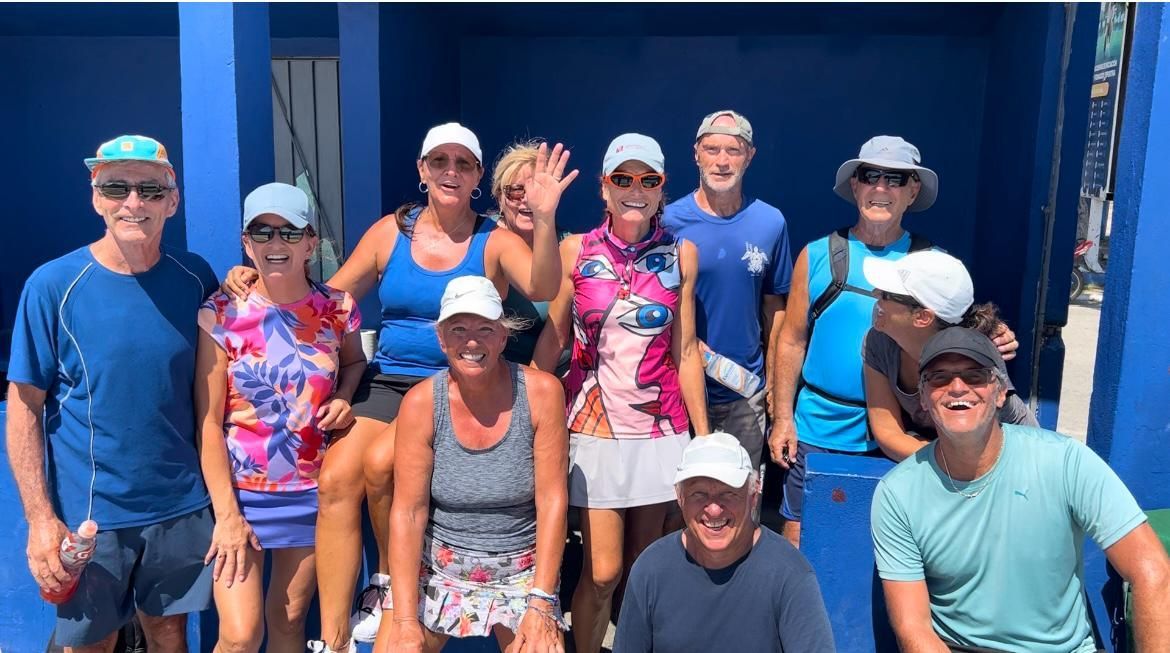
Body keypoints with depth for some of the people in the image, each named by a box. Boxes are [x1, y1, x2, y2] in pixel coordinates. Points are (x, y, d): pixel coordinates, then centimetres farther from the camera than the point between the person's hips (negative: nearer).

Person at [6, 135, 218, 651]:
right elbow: (24, 406, -8)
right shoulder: (53, 285, -11)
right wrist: (40, 518, -11)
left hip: (182, 506, 2)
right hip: (89, 513, -2)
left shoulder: (195, 278, -3)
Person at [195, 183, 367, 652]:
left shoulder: (337, 309, -4)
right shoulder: (221, 314, -11)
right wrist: (227, 515, -12)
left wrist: (342, 399, -5)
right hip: (240, 490, -2)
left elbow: (355, 363, 17)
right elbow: (208, 422, -10)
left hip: (313, 492, 2)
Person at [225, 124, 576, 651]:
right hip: (386, 381, 3)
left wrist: (544, 219, -32)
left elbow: (543, 290, -18)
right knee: (335, 478, -20)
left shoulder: (495, 241, 1)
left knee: (381, 462, -28)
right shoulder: (390, 232, 9)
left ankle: (391, 584, 1)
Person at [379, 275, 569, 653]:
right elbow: (408, 512, -10)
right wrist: (406, 620, -14)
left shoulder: (541, 393, -12)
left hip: (521, 572, -1)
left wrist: (540, 604, -14)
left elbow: (552, 501, -11)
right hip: (436, 569, 1)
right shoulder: (421, 402, -10)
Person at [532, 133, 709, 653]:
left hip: (661, 429, 2)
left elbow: (685, 351, 5)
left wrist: (704, 434, 5)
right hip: (594, 425, -1)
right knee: (603, 573, -2)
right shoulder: (576, 251, -1)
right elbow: (551, 340, 2)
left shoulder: (680, 254, 2)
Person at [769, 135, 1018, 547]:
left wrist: (992, 345, -18)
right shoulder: (818, 256, -1)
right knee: (799, 537, 8)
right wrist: (783, 418, -4)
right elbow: (792, 342, 0)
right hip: (816, 431, 0)